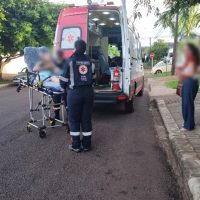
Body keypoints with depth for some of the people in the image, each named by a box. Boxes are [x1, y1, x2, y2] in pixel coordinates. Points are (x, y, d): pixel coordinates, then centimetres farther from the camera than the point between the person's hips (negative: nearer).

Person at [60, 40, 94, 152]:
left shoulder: (70, 60, -2)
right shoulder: (89, 60, 10)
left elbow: (64, 78, 1)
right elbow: (92, 76, 10)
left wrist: (64, 85, 19)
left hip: (75, 92, -3)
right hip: (88, 91, 4)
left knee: (74, 119, 8)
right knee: (87, 119, 10)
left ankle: (76, 145, 14)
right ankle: (87, 145, 17)